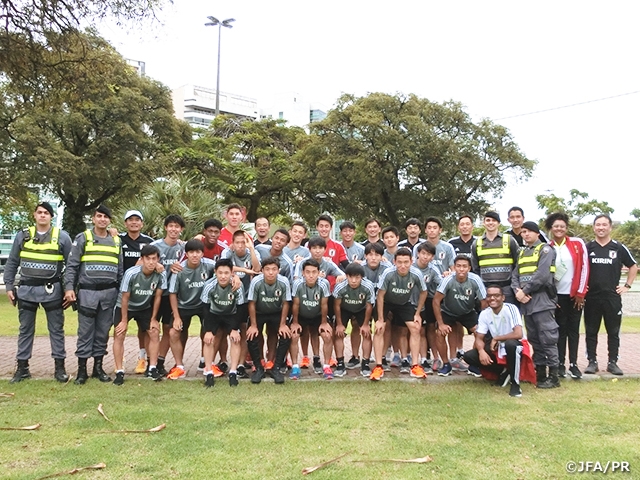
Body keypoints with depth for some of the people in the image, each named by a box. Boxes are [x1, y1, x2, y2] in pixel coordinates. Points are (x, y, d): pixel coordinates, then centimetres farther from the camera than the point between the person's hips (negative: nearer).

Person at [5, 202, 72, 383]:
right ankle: (22, 367, 20)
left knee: (56, 329, 4)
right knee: (25, 329, 10)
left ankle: (60, 367, 12)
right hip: (26, 289, 2)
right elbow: (11, 263, 9)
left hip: (52, 290, -2)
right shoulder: (22, 235, 5)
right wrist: (9, 286, 3)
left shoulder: (62, 237, -1)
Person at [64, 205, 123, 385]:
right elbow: (71, 265, -2)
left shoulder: (116, 241, 13)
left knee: (103, 332, 8)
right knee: (85, 332, 0)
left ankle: (98, 367, 17)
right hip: (87, 292, -3)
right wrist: (69, 287, -12)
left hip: (109, 293, 3)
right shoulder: (83, 238, 2)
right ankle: (82, 369, 9)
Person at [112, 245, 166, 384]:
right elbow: (125, 298, -20)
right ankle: (119, 372, -4)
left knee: (155, 333, -6)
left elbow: (157, 297, -11)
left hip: (145, 308, 3)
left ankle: (153, 369, 4)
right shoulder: (131, 273, -32)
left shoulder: (161, 274, -25)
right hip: (124, 307, -2)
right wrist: (124, 320, -13)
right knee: (119, 335, -12)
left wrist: (153, 319, -5)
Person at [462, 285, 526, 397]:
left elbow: (518, 334, -31)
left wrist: (496, 338, -18)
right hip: (497, 349, 6)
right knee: (468, 356, -13)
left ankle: (515, 383, -20)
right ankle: (503, 372, 6)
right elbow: (479, 338, -4)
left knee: (510, 344, -40)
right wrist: (481, 351, -27)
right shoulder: (484, 314, -5)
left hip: (514, 346, -5)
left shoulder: (511, 309, -20)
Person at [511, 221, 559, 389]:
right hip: (526, 302, 7)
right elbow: (515, 275, 14)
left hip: (541, 301, -7)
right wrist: (517, 290, -6)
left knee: (547, 339, -6)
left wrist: (524, 291, -11)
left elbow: (542, 275, -14)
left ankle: (553, 376, -2)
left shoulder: (545, 249, -1)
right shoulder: (522, 252, 21)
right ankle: (540, 373, 19)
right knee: (534, 339, 11)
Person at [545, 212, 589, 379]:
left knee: (573, 329, 6)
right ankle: (560, 364, 10)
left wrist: (581, 292, -5)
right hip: (557, 295, 0)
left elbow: (584, 268, -3)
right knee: (561, 329, 4)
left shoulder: (578, 244, -2)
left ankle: (573, 364, 12)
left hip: (575, 294, 0)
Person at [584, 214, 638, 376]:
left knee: (613, 332, 6)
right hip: (591, 297, 0)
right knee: (591, 332, 5)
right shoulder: (587, 248, 3)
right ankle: (592, 362, 13)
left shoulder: (619, 248, 2)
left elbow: (633, 266, 13)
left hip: (613, 297, 0)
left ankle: (613, 363, 14)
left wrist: (627, 286, 6)